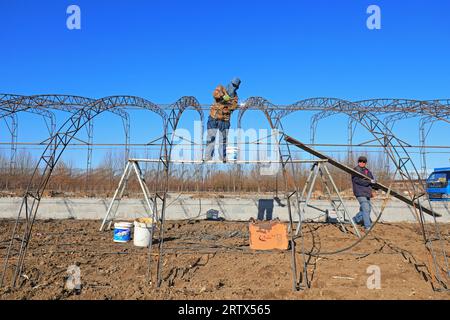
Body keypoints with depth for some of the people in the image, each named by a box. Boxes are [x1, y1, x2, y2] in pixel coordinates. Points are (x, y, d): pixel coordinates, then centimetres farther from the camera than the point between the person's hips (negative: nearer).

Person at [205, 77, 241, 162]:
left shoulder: (235, 96, 7)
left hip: (225, 120, 3)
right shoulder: (221, 88, -3)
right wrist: (224, 96, -42)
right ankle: (208, 157, 5)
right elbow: (215, 94, -26)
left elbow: (233, 106, -9)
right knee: (211, 138, -1)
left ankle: (223, 157, 14)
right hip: (214, 119, -3)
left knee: (223, 140, 6)